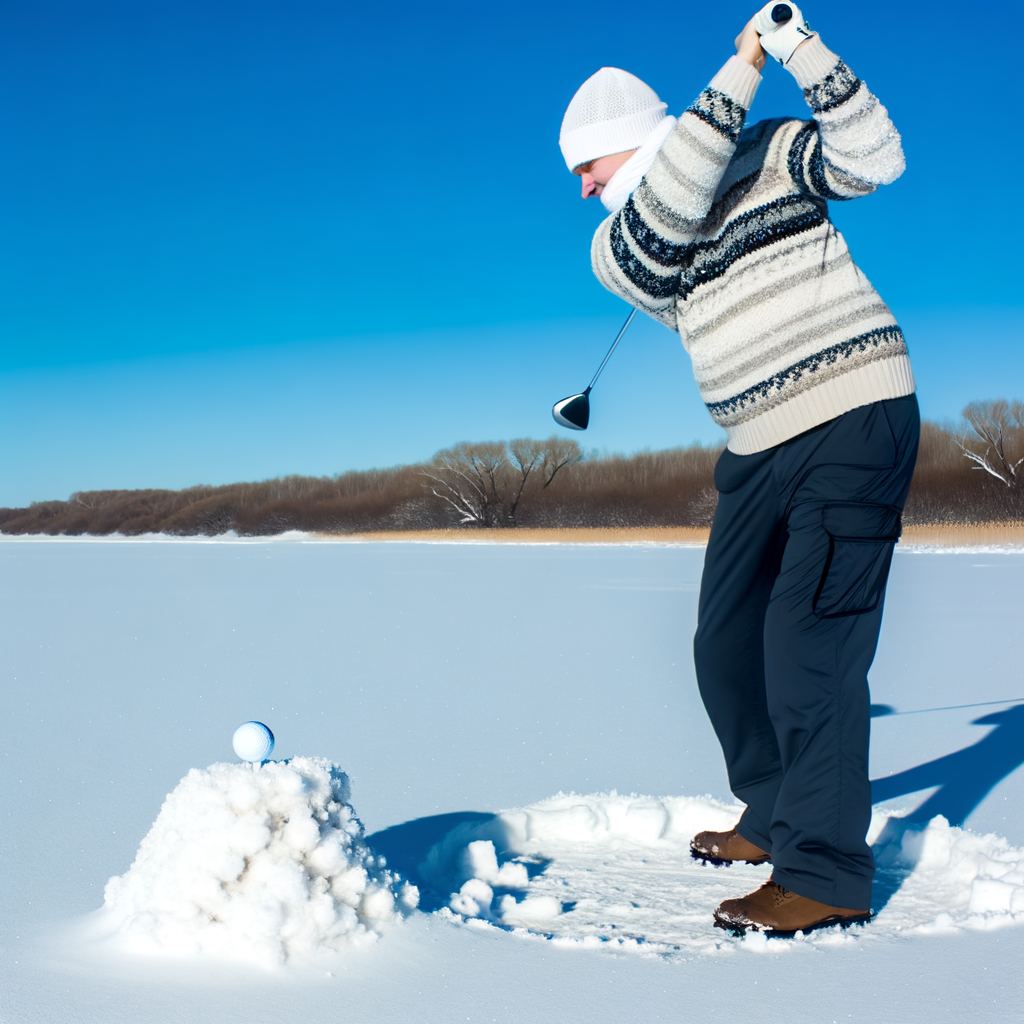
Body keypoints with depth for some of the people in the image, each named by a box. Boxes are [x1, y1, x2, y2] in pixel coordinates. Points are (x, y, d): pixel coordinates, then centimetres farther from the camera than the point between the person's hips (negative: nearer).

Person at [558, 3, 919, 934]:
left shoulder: (772, 153, 4)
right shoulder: (614, 248, 7)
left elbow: (874, 159, -9)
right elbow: (670, 204, -14)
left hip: (854, 416, -6)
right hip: (761, 449, 6)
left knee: (809, 640, -14)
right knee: (727, 645, 11)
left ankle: (827, 873, -8)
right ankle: (776, 817, 30)